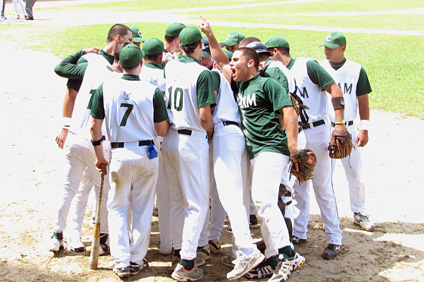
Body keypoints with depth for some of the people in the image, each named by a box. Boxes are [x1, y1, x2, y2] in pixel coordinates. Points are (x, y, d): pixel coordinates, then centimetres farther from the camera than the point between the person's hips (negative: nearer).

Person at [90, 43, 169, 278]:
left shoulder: (105, 88, -3)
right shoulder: (153, 91, -8)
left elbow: (95, 126, 0)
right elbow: (162, 131, -4)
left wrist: (100, 158, 11)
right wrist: (164, 109, 15)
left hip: (119, 155, 1)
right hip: (146, 154, 0)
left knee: (118, 208, 13)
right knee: (142, 209, 12)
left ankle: (121, 262, 9)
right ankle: (137, 260, 19)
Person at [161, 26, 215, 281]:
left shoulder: (169, 67, 4)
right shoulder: (202, 73, -14)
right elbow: (204, 116, -17)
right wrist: (210, 133, 3)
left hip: (169, 138, 7)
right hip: (192, 140, -7)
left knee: (177, 199, 18)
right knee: (198, 202, 0)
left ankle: (180, 250, 26)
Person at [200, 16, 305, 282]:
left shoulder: (267, 84, -6)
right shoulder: (240, 85, 17)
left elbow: (289, 111, -14)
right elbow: (221, 61, 26)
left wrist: (292, 144, -21)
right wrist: (210, 35, 19)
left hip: (272, 150, -9)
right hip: (254, 151, 9)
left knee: (263, 199, -20)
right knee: (263, 202, 8)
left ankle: (288, 253, -20)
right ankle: (273, 256, 13)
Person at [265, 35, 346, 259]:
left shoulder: (307, 66, -9)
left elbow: (334, 89, -12)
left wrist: (339, 123, -19)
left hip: (317, 133, -6)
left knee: (322, 187, -2)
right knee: (298, 186, 11)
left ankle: (335, 239, 8)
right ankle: (299, 233, 23)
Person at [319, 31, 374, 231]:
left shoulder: (357, 70, 2)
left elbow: (363, 101, 5)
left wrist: (364, 128, -3)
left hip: (348, 129, 0)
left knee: (355, 173, 3)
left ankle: (359, 213, 19)